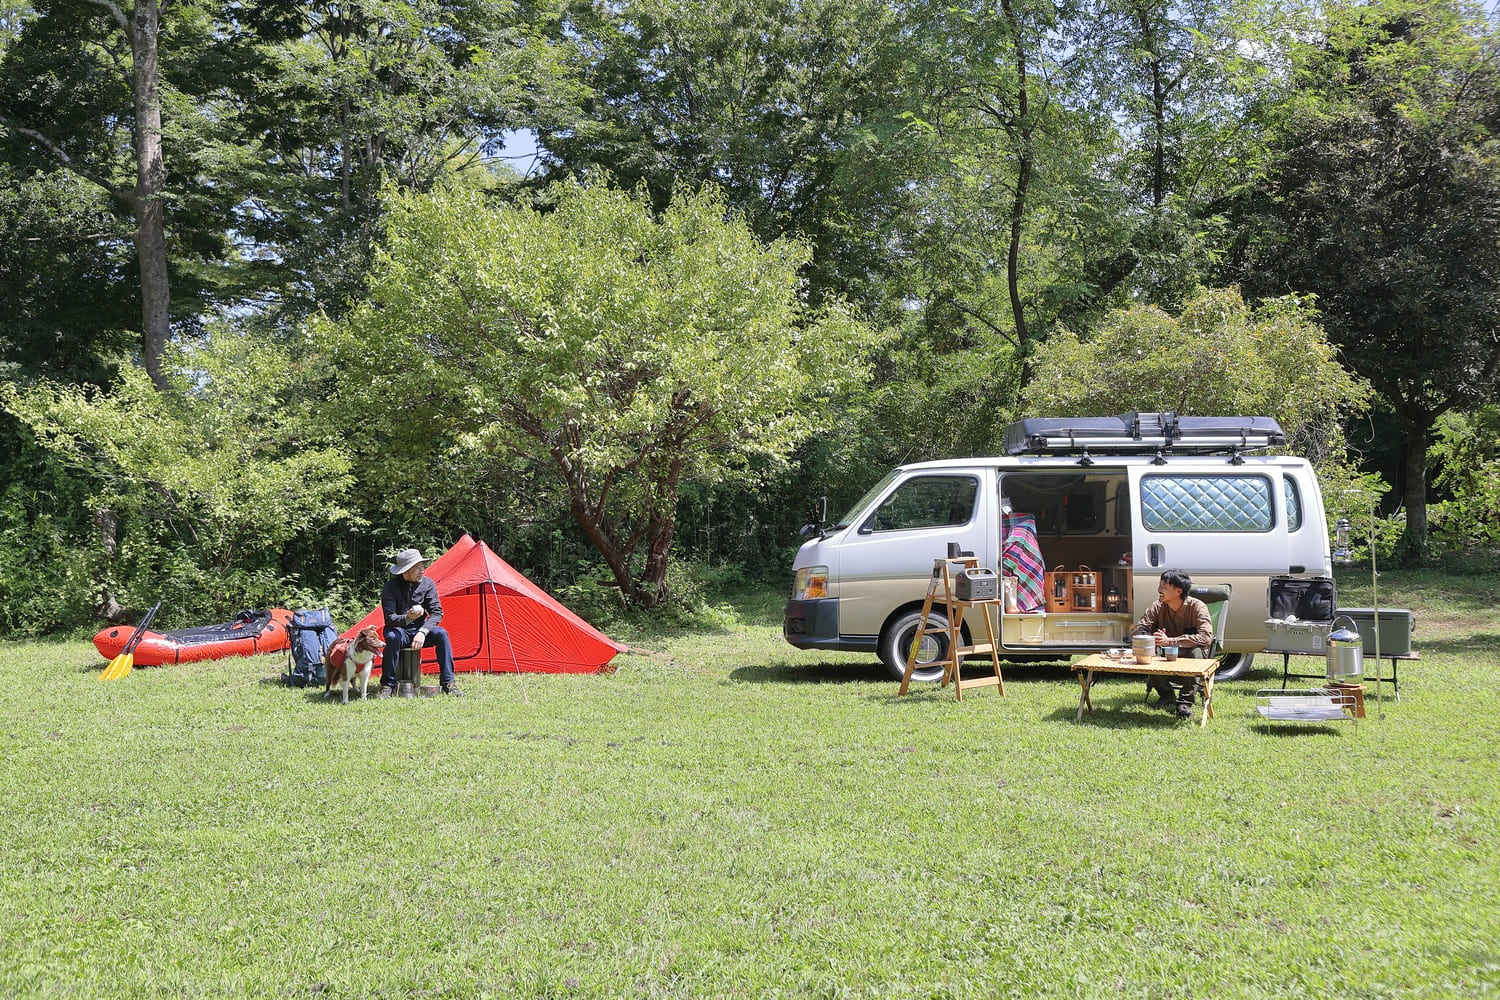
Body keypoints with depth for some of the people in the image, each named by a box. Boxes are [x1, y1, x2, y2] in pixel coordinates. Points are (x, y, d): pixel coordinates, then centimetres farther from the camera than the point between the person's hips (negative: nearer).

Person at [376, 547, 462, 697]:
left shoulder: (427, 584, -5)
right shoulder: (390, 588, -14)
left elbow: (437, 613, -8)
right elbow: (389, 619, -19)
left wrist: (422, 631, -24)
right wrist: (407, 618, -41)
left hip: (419, 629, 3)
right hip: (400, 630, -3)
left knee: (441, 633, -26)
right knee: (392, 637, -36)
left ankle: (448, 683, -20)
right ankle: (388, 685, -23)